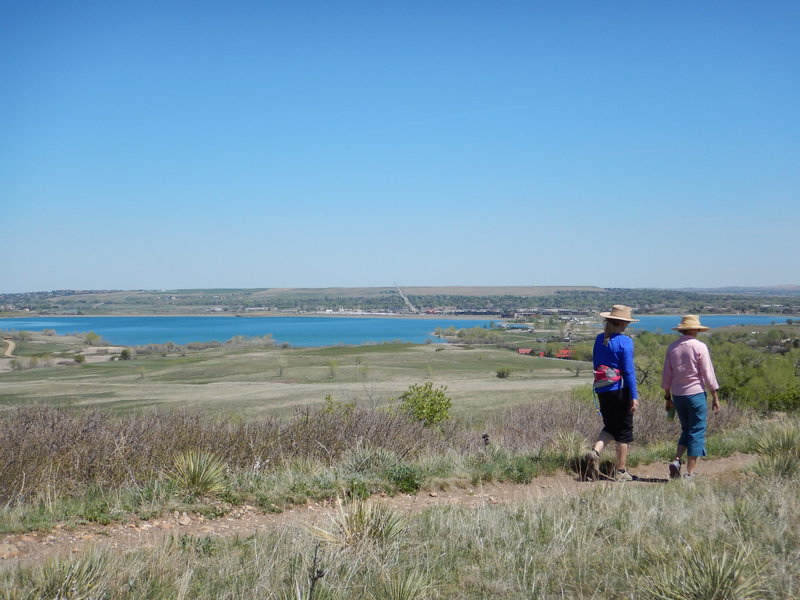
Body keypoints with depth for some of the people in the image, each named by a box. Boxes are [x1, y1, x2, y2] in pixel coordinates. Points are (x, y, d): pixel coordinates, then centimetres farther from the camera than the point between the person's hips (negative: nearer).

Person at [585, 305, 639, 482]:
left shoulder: (599, 339, 6)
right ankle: (621, 471, 13)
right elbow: (628, 370, -15)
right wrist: (634, 396, -13)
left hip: (602, 389, 6)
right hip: (621, 389, -6)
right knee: (623, 431, 7)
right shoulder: (624, 341, -13)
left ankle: (595, 451, -8)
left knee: (610, 426, 19)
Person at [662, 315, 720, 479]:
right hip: (696, 393, -5)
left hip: (677, 395, 5)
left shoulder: (672, 347, 4)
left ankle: (676, 461, 1)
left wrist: (668, 398, 16)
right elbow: (708, 374, -8)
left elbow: (666, 375, 8)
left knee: (686, 430, 19)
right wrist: (715, 397, -1)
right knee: (697, 433, 3)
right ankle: (690, 473, 3)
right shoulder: (699, 347, -9)